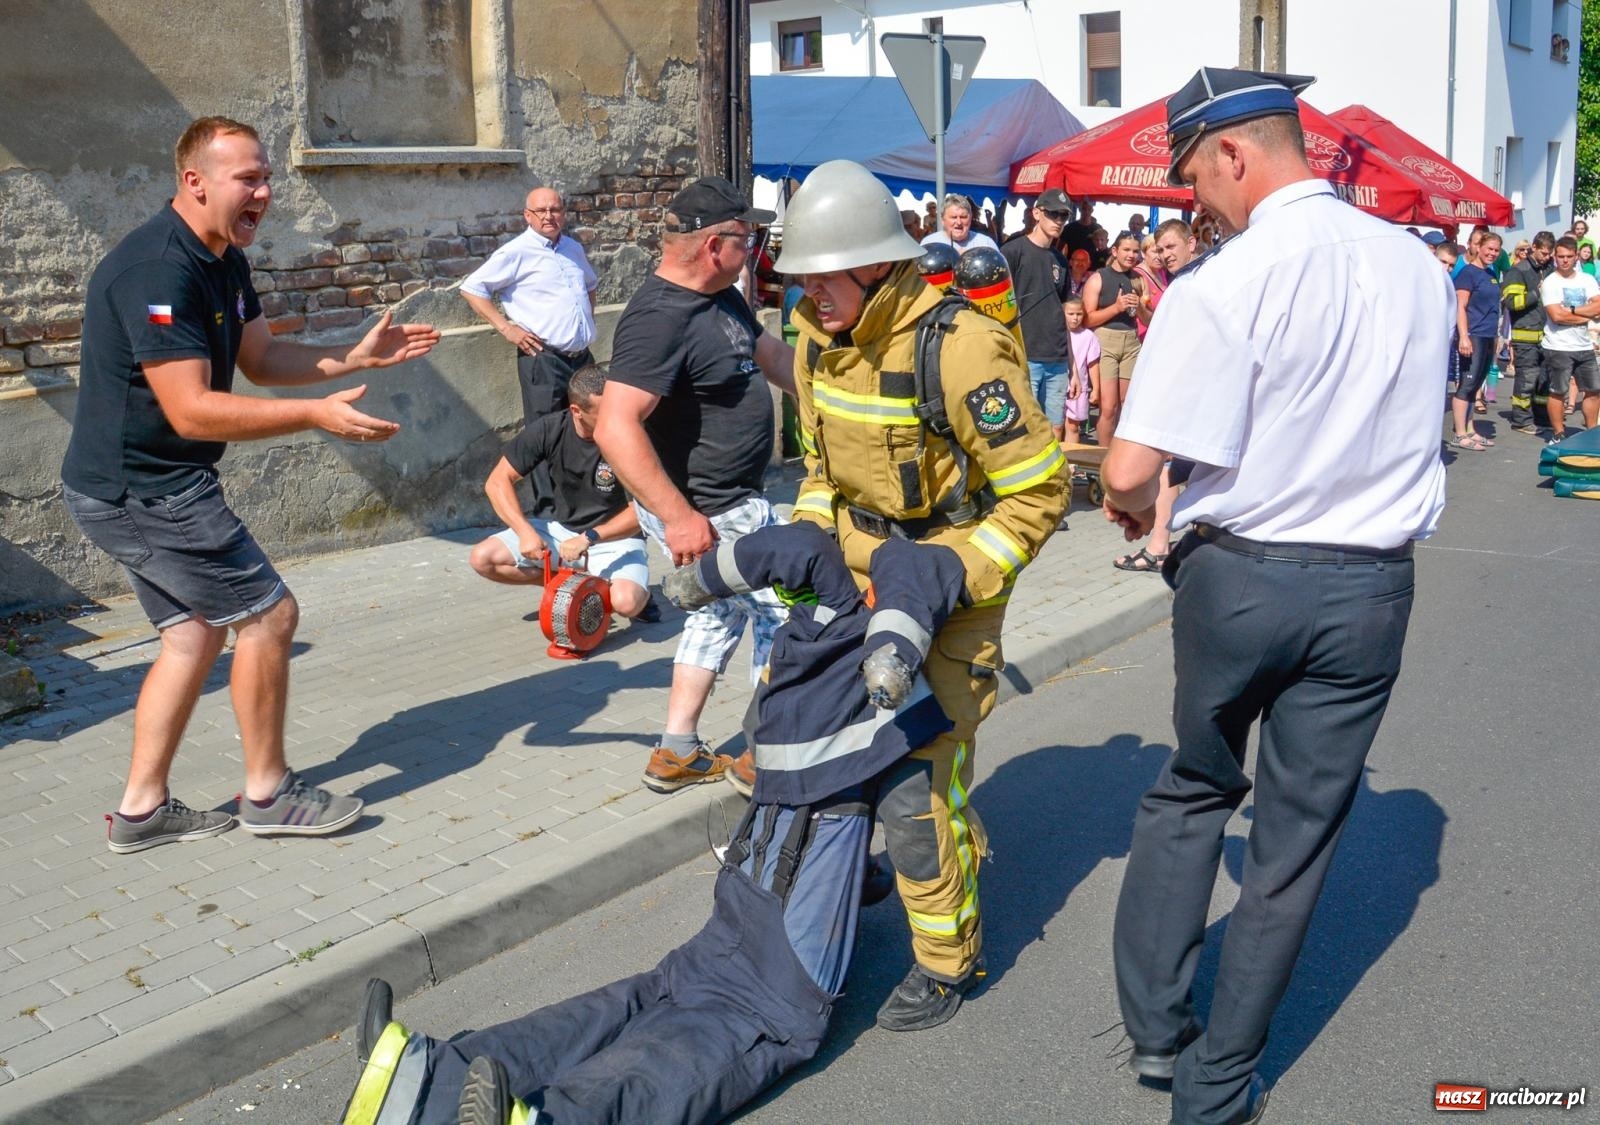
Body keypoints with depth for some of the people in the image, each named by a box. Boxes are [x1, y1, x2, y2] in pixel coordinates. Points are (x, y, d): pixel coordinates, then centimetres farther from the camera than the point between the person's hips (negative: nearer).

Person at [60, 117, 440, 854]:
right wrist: (317, 415, -29)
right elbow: (191, 410, -28)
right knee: (268, 614, -5)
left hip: (131, 487, 10)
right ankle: (268, 794, 9)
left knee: (195, 633, 14)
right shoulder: (160, 269, -24)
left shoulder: (224, 261, 8)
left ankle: (141, 809, 21)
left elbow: (261, 359, 15)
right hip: (143, 489, -10)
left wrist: (354, 356, 2)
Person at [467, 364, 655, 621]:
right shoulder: (549, 430, -13)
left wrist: (589, 539, -28)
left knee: (626, 602, -33)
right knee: (483, 558, -11)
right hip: (563, 530, 4)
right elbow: (498, 481, -8)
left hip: (616, 537, -4)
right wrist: (525, 531, -22)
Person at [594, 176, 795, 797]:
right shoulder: (660, 318, -26)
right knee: (785, 611, 2)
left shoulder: (721, 299, 6)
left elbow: (775, 355, 21)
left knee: (720, 613, 22)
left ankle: (676, 753, 32)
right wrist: (679, 517, -34)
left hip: (731, 503, 10)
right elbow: (616, 427, -33)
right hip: (706, 514, -10)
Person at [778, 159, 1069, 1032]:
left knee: (916, 774, -7)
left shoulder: (957, 350, -25)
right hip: (856, 569, 8)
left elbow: (1037, 491, -21)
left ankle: (948, 959, 14)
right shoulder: (817, 345, 0)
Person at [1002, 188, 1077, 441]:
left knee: (1056, 429, 9)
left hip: (1058, 362, 6)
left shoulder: (1060, 260, 16)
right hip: (1024, 359, -6)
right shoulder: (1013, 251, -3)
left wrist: (1073, 364, 15)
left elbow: (1064, 314, 18)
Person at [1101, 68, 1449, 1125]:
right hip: (1371, 588, 3)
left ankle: (1156, 1027, 27)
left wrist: (1133, 509, 2)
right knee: (1299, 832, 12)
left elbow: (1129, 473, -20)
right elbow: (1410, 424, 13)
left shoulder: (1221, 285, -17)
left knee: (1191, 794, 21)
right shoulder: (1419, 266, 0)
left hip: (1239, 576, -3)